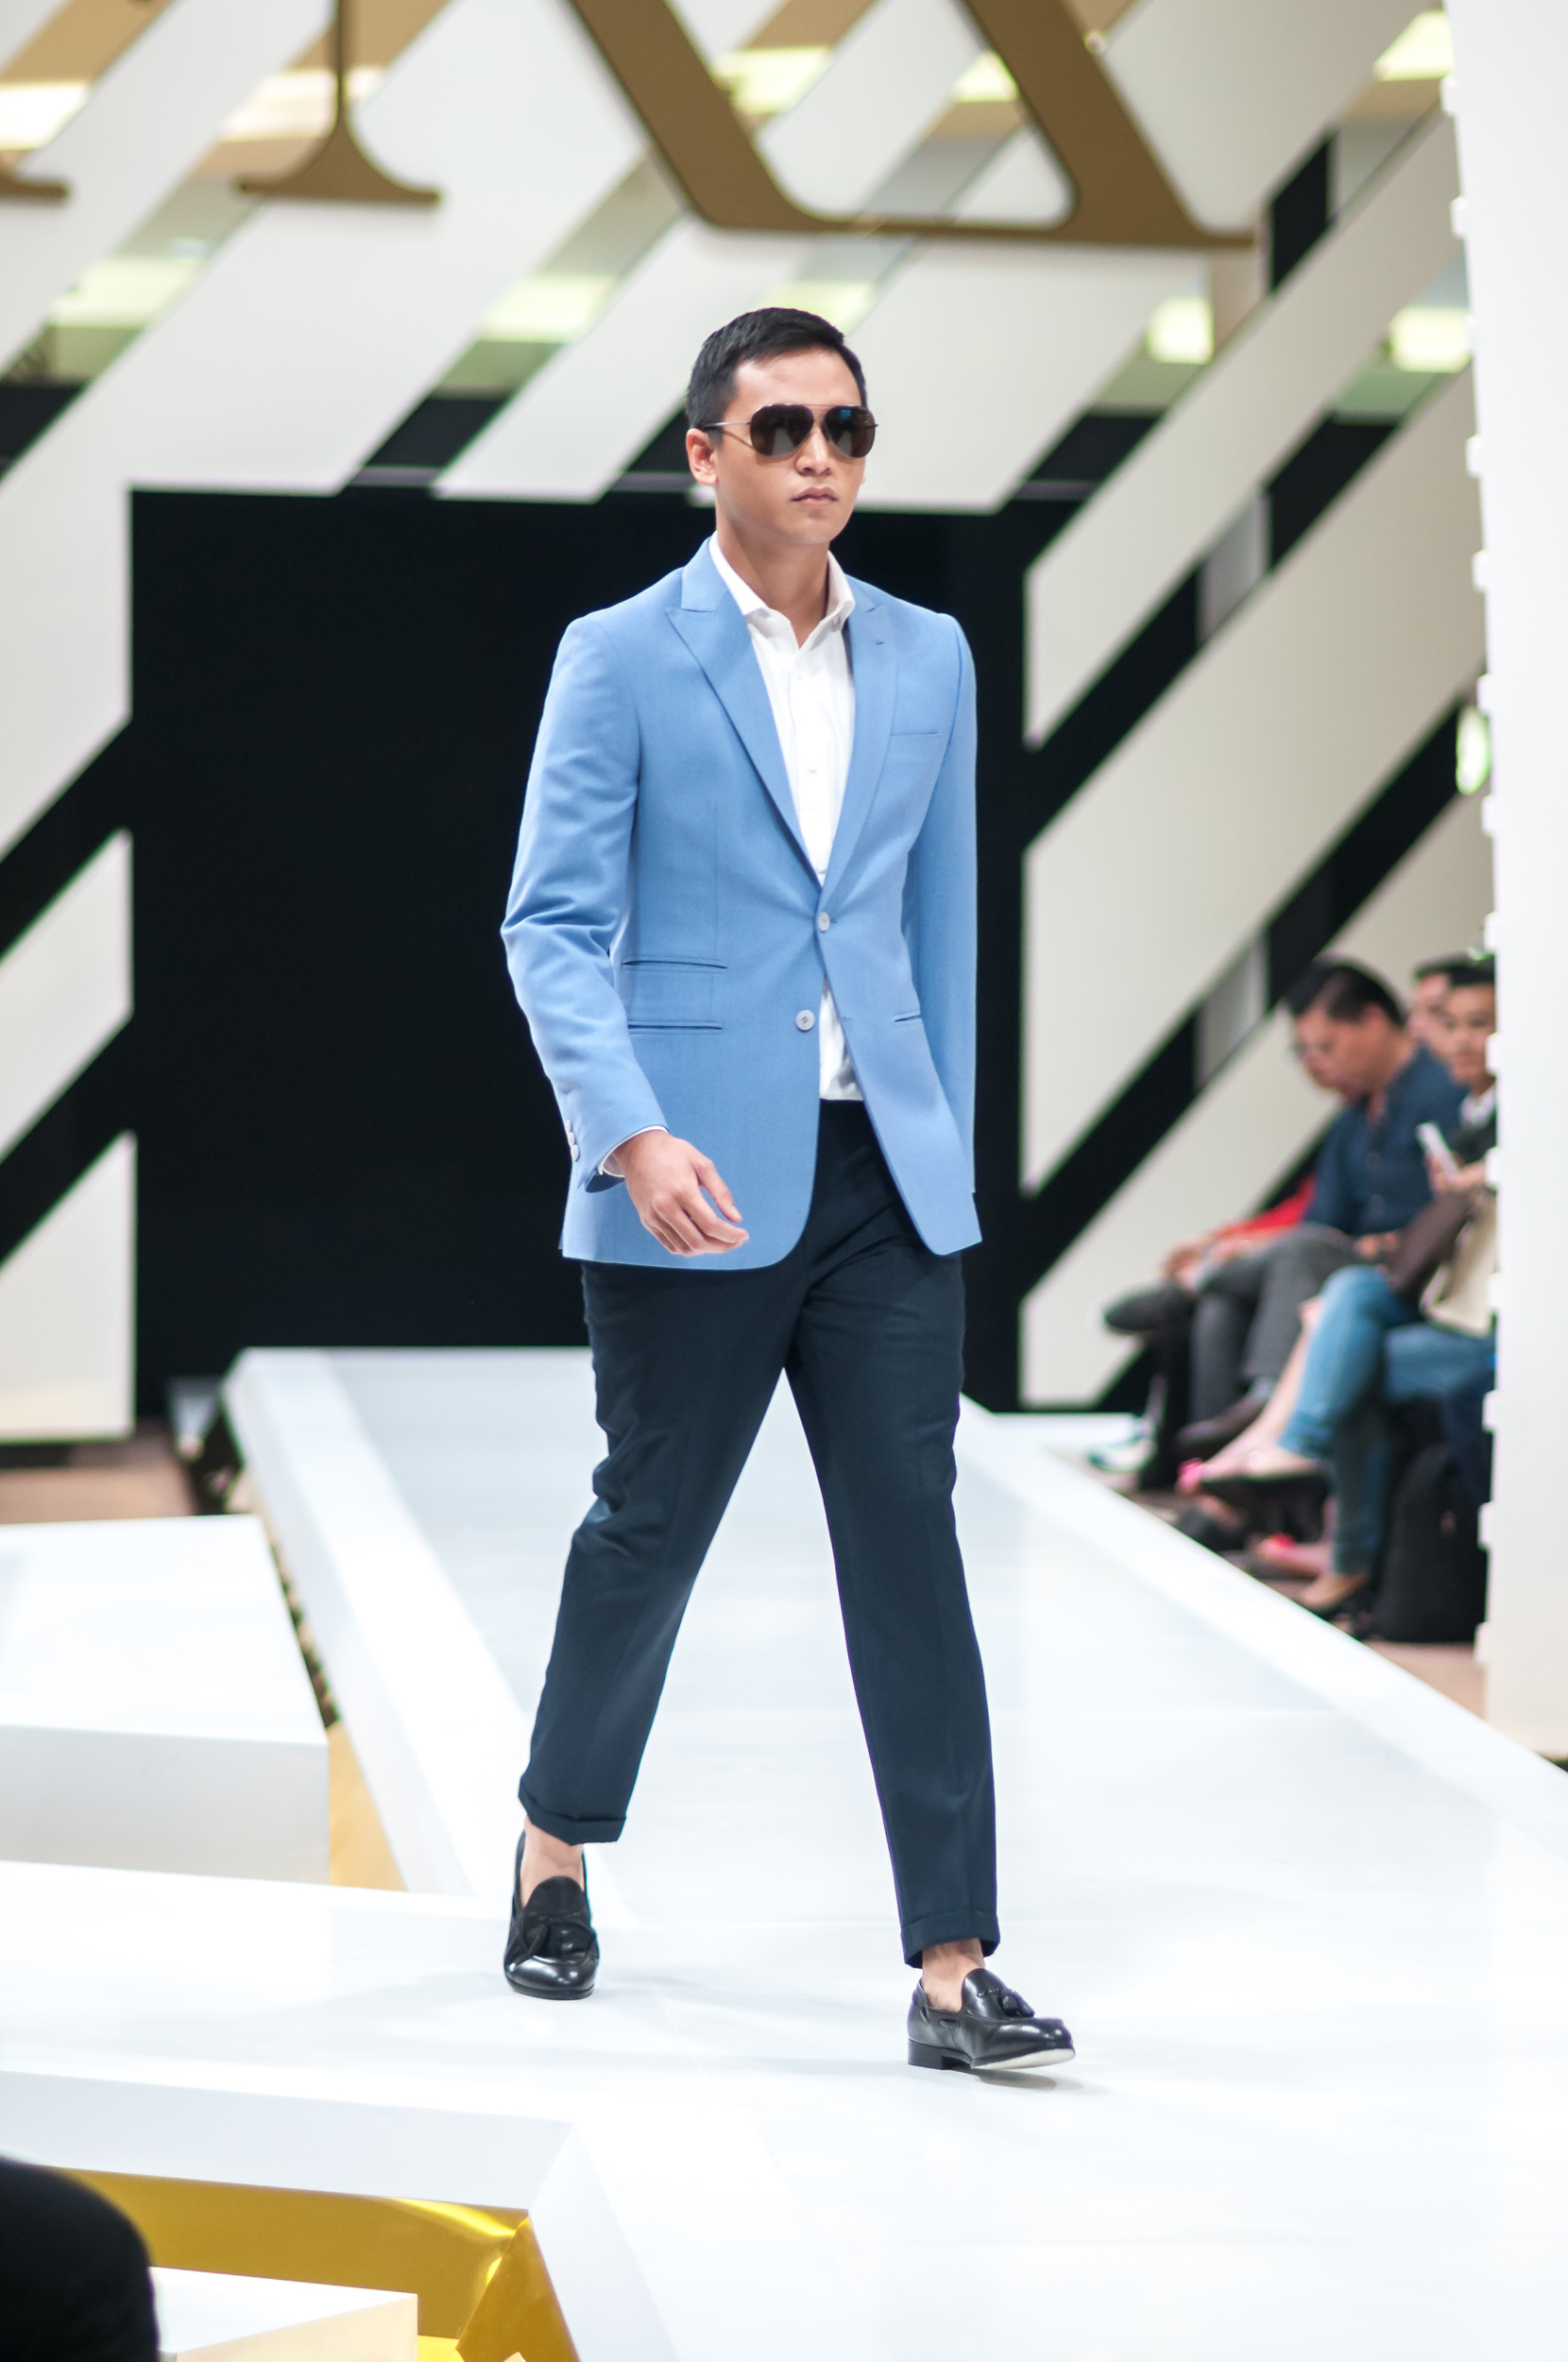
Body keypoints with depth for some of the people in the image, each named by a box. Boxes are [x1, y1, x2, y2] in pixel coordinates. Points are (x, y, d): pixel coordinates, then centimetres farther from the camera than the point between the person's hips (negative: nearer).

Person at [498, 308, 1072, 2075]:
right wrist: (632, 1137, -20)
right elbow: (552, 928, -7)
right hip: (695, 1183, -3)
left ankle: (952, 1969, -3)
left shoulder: (930, 660, 11)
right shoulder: (619, 660, -3)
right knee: (650, 1530, 8)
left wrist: (944, 1151, 13)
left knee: (912, 1549, -2)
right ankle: (558, 1848, 33)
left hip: (881, 1177, 3)